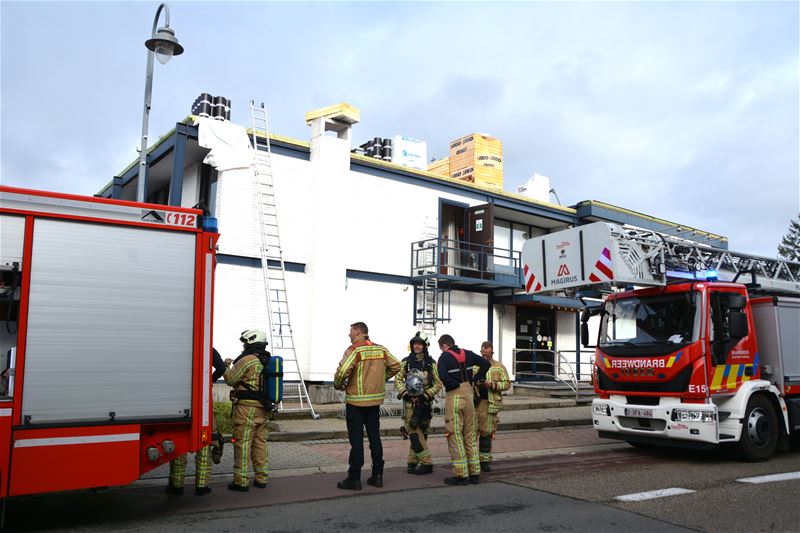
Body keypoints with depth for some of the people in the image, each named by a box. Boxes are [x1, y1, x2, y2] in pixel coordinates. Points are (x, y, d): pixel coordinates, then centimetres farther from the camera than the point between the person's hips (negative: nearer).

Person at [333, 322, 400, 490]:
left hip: (356, 401, -6)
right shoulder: (381, 349, 6)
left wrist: (338, 386, -5)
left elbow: (342, 371, -24)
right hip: (376, 400, 6)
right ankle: (377, 476, 18)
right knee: (375, 437, 13)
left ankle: (354, 478, 5)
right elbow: (395, 366, 11)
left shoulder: (354, 349, -13)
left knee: (356, 440, 1)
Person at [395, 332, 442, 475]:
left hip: (425, 402, 1)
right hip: (410, 402, 0)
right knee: (414, 433, -7)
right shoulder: (405, 362, 6)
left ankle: (412, 462, 17)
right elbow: (398, 379, 5)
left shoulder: (431, 363, 4)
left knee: (420, 433, 7)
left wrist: (427, 394, -11)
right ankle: (426, 463, 0)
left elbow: (438, 383, 1)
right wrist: (404, 392, -11)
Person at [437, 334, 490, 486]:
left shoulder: (444, 357, -8)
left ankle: (461, 475, 2)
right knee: (470, 435, 13)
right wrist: (473, 379, 6)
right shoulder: (468, 354, 9)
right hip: (469, 395, 6)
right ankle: (474, 473, 17)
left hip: (454, 396, -6)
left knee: (455, 435, 1)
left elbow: (443, 376, -24)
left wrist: (456, 384, -10)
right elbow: (486, 364, 6)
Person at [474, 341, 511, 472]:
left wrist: (492, 385, -10)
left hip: (490, 404, 0)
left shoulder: (499, 367, 9)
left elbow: (507, 384, 5)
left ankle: (485, 460, 17)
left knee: (486, 432, 6)